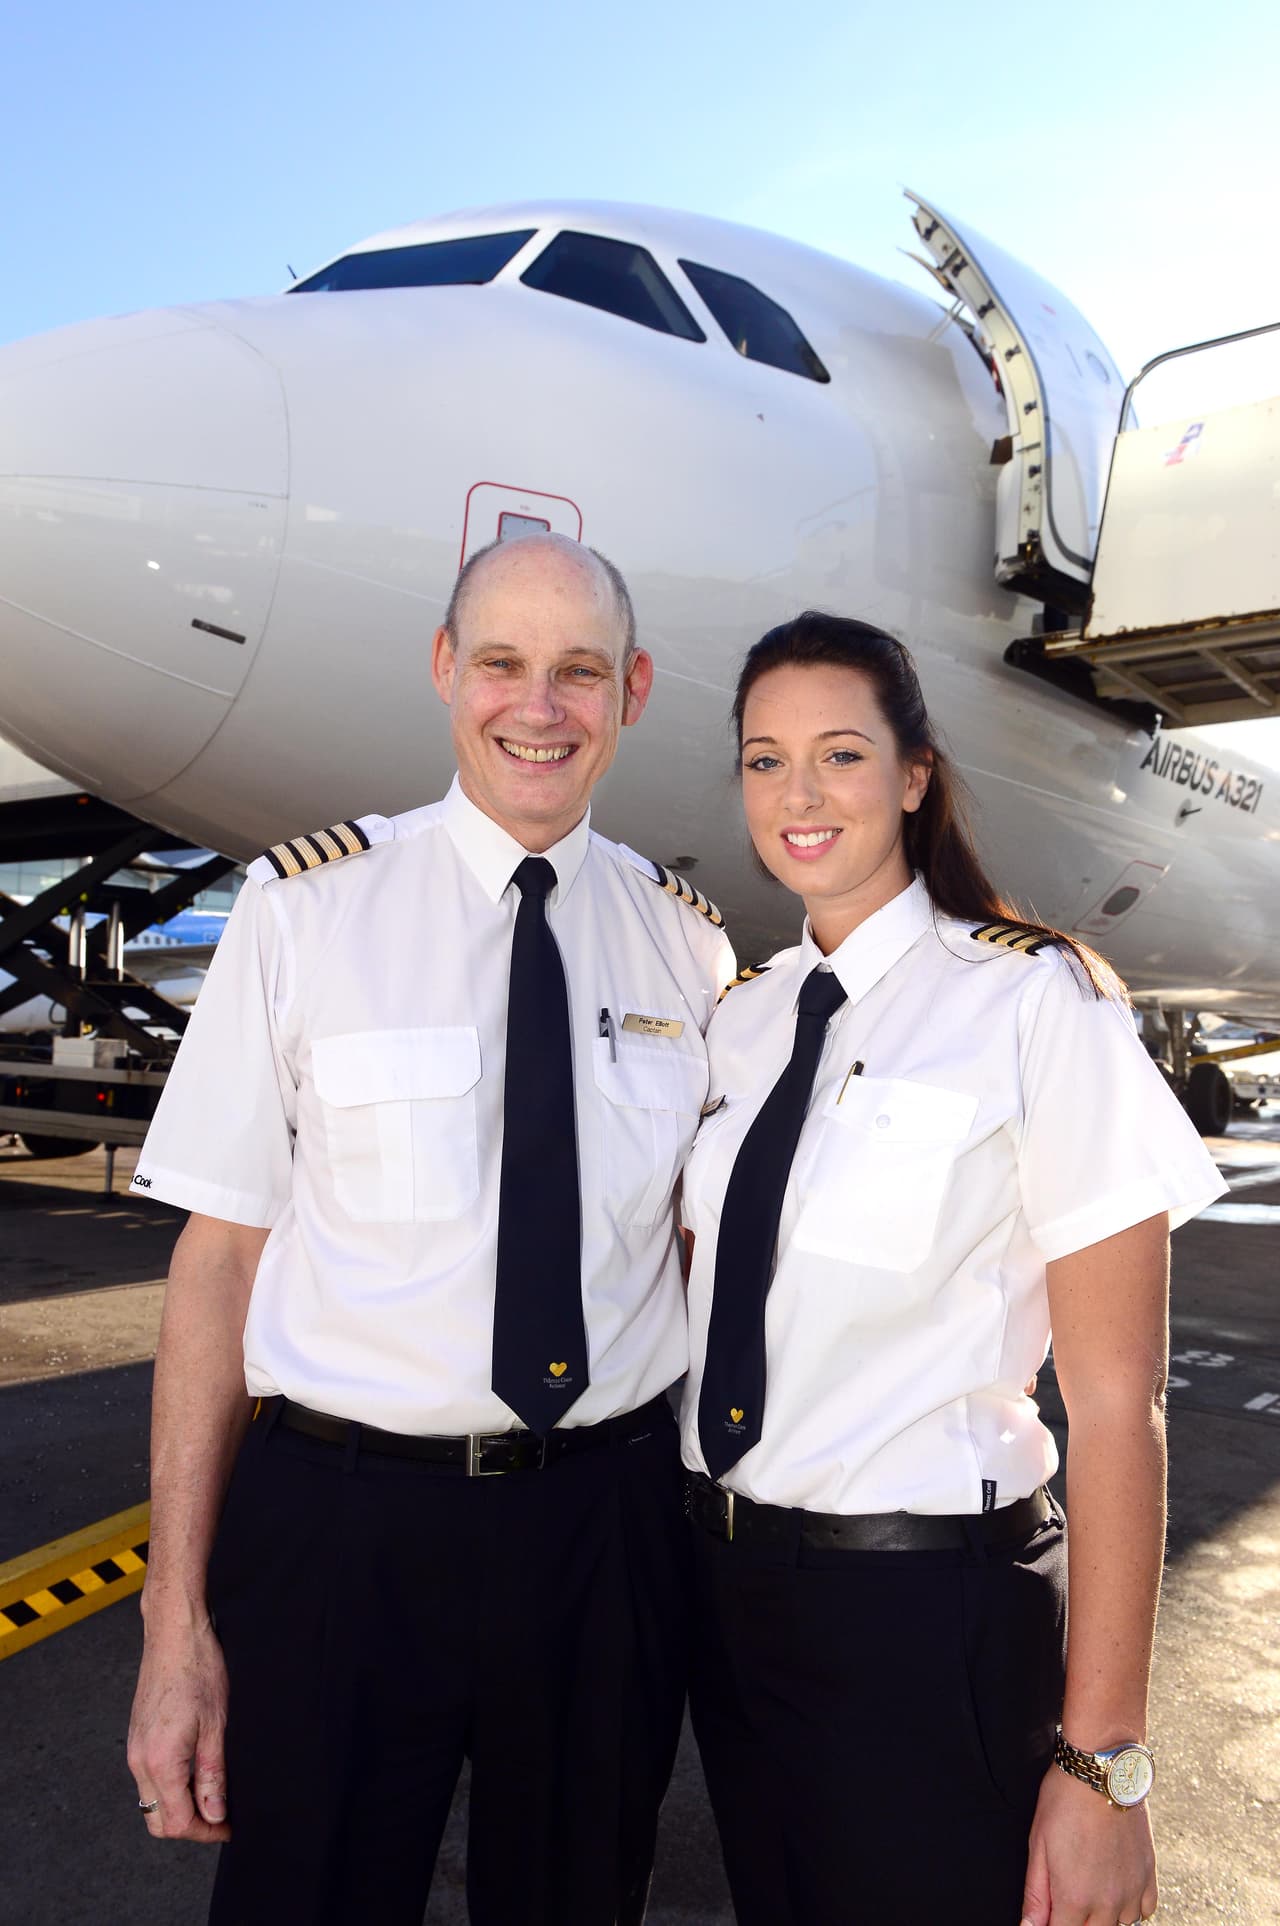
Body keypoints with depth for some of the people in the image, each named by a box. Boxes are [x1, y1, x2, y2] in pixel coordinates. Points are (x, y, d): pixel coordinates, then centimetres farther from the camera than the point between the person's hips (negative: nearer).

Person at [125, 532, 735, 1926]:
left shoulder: (687, 940, 2)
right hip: (341, 1523, -2)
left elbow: (703, 1247, 9)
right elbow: (221, 1252, -6)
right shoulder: (306, 909, -6)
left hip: (609, 1529, 3)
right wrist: (177, 1621, -7)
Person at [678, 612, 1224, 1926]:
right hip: (726, 1584, 6)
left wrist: (1101, 1763, -12)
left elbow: (1116, 1402, -14)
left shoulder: (1035, 1005, -15)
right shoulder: (741, 1017, 3)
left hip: (924, 1616, -5)